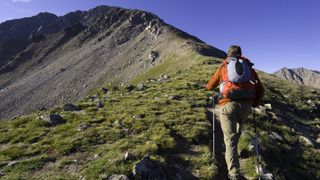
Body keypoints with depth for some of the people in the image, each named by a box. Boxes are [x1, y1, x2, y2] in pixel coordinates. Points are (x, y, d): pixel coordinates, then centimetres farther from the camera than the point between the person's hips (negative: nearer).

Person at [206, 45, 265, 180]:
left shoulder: (223, 67, 16)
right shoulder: (249, 67, 20)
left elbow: (210, 86, 28)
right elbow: (261, 90, 18)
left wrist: (207, 86, 51)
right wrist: (254, 104, 32)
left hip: (228, 104, -3)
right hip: (246, 105, 3)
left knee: (230, 139, 1)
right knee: (237, 132, 28)